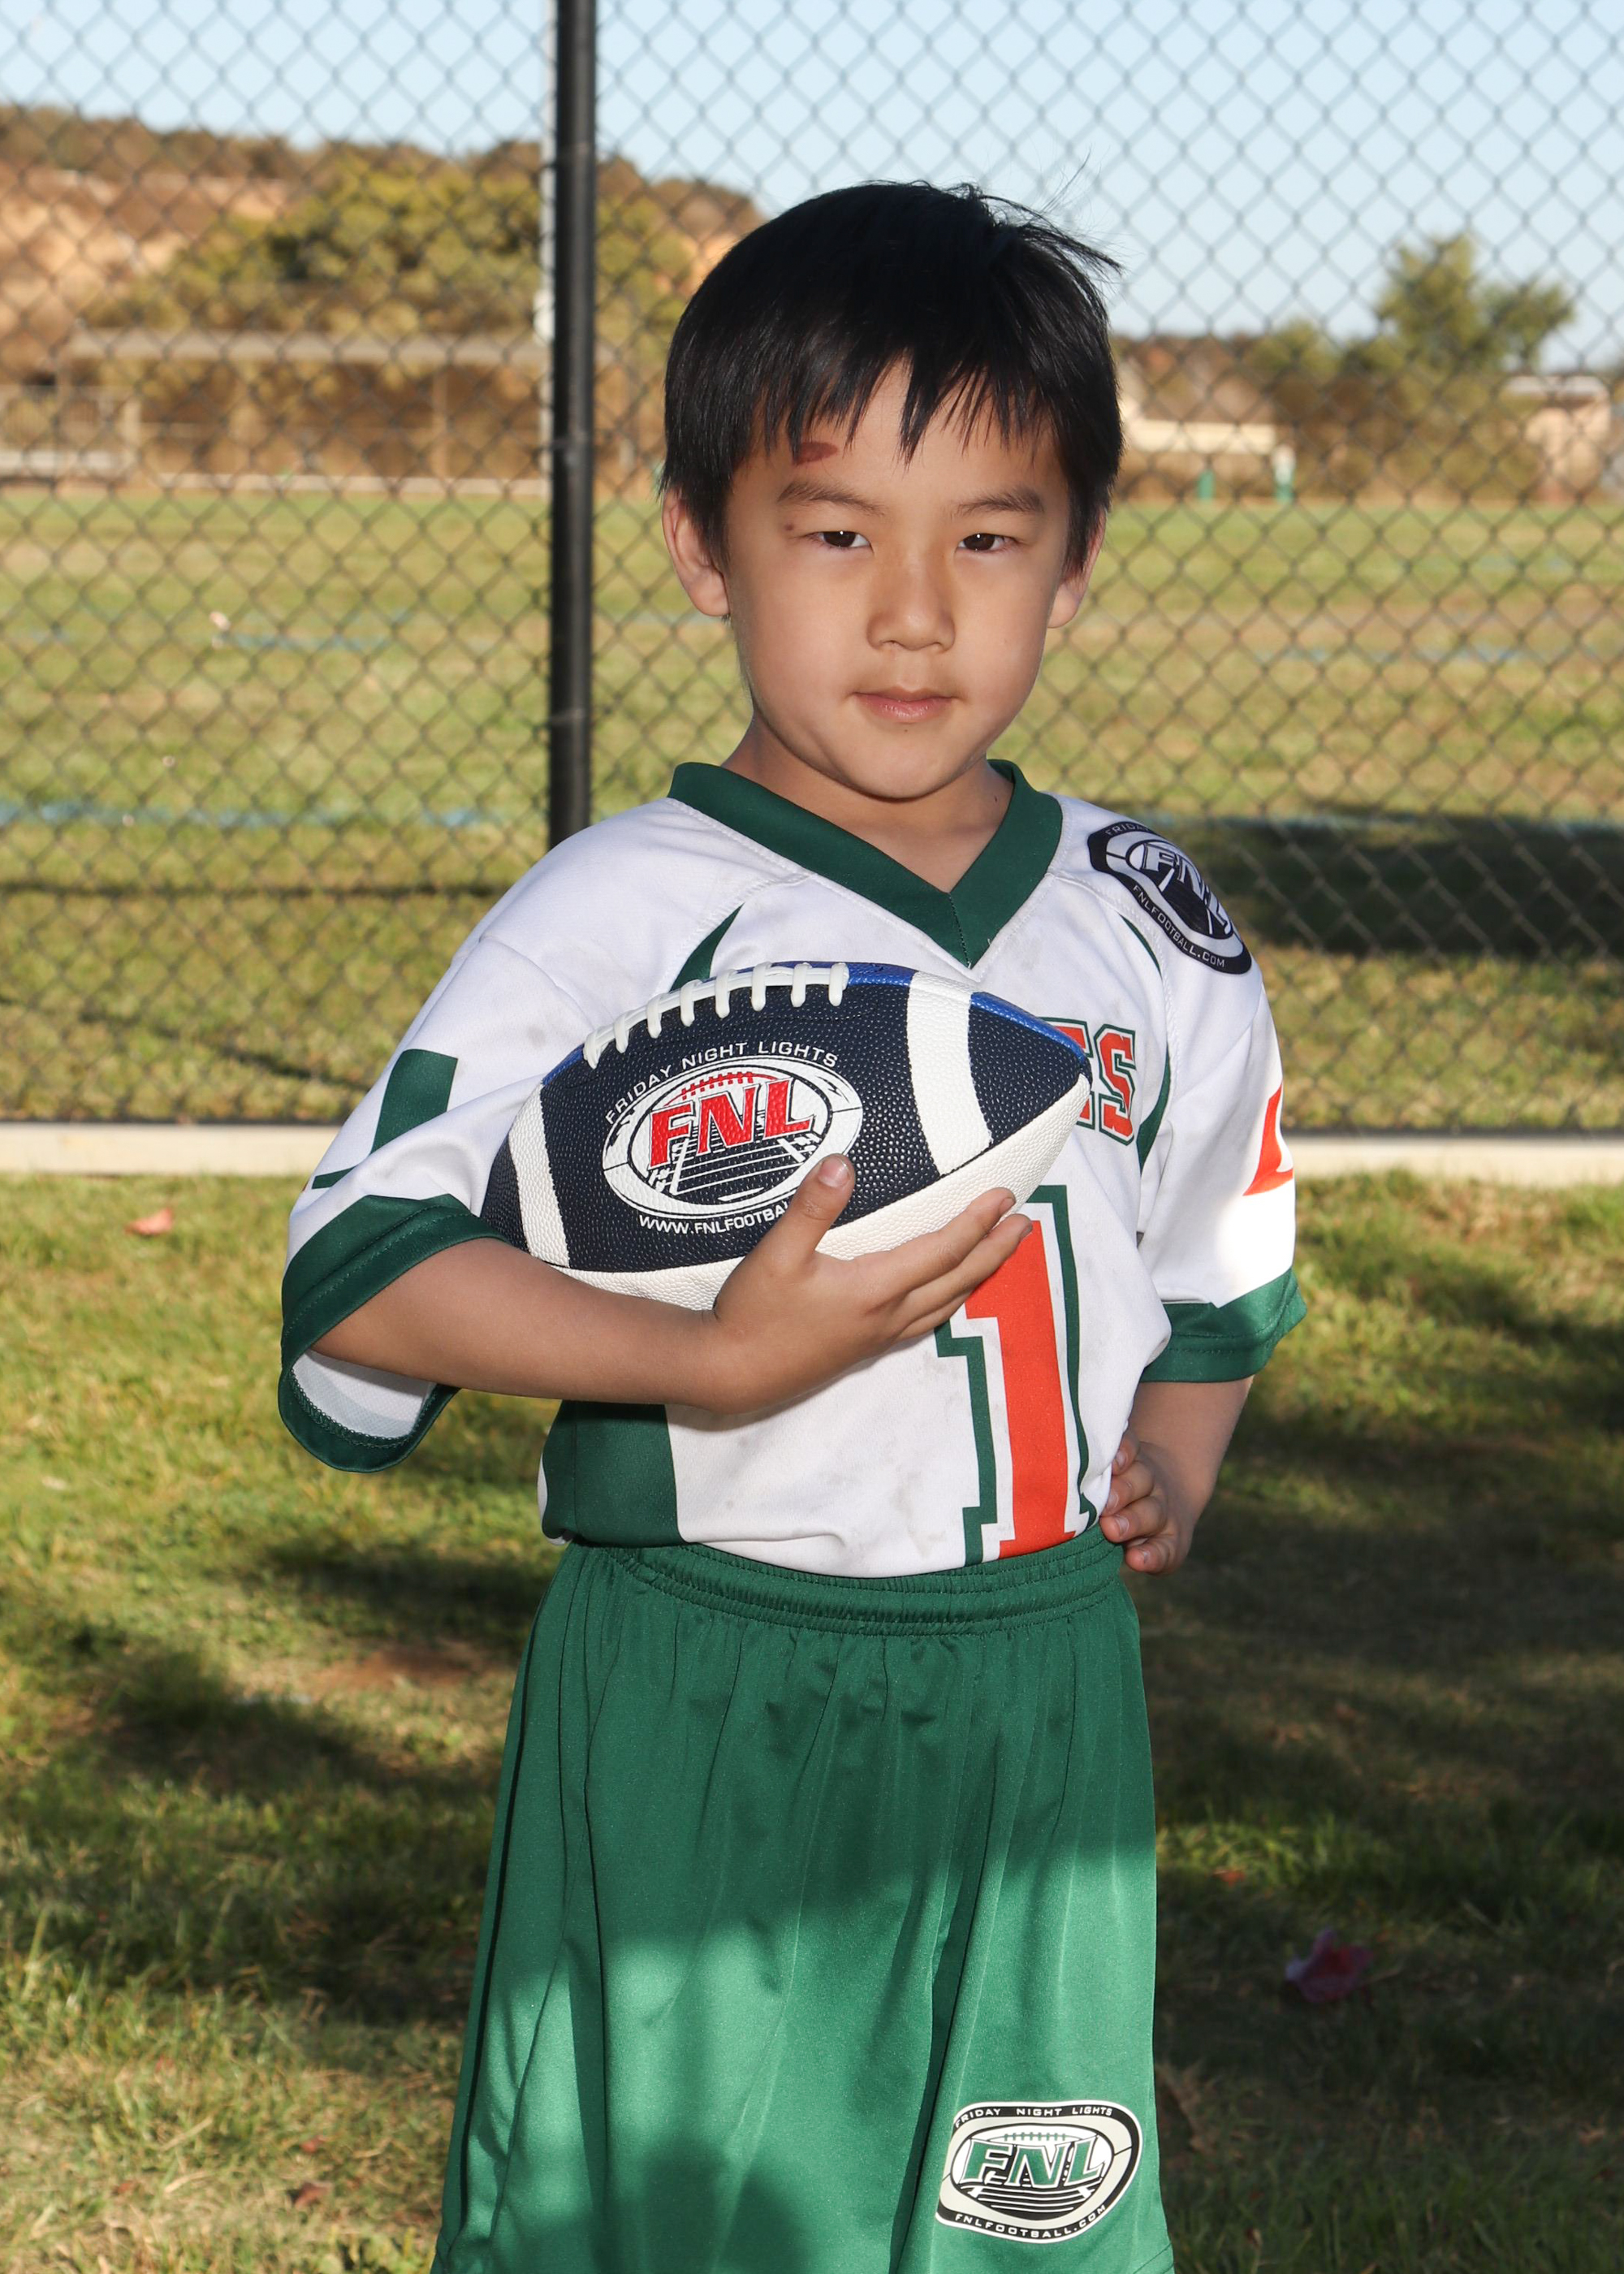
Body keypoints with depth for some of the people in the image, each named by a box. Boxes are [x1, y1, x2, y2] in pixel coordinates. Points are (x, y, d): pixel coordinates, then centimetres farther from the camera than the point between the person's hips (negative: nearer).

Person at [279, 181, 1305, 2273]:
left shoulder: (1154, 936, 6)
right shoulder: (622, 920, -10)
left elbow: (1221, 1258, 24)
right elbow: (357, 1272, -15)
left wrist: (1168, 1472, 5)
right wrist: (718, 1365, -24)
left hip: (1037, 1705, 4)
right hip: (696, 1698, -3)